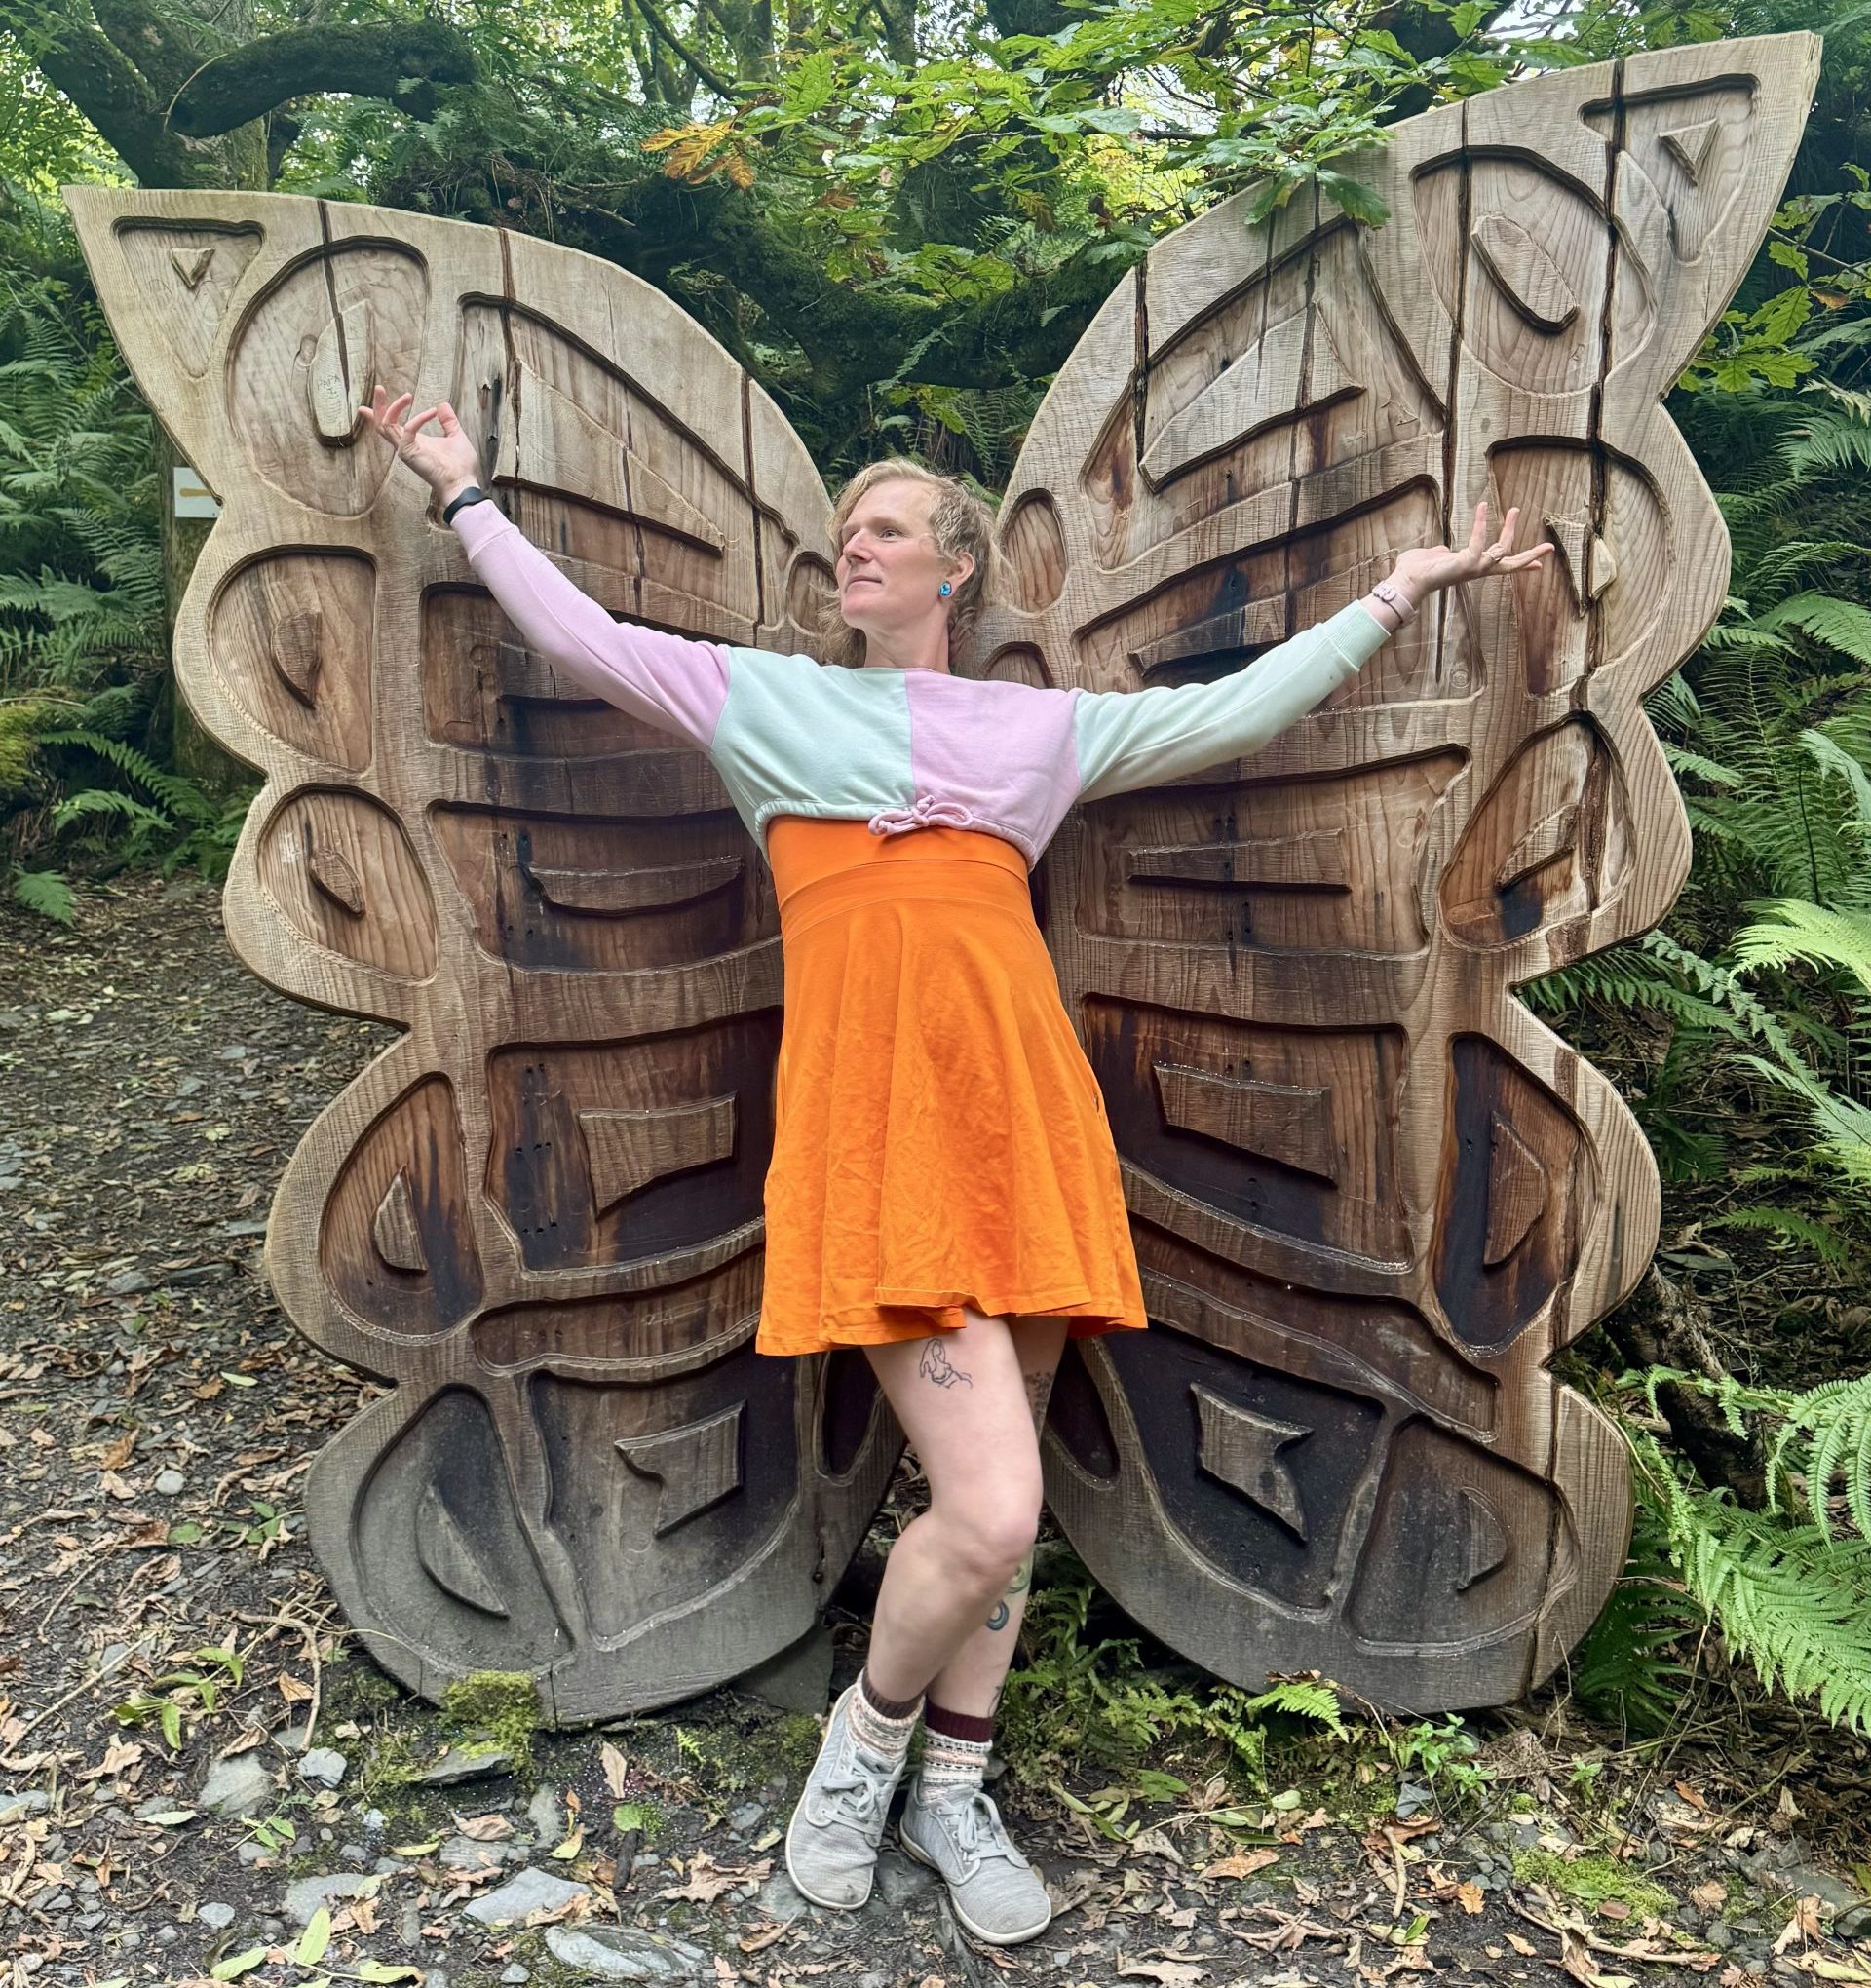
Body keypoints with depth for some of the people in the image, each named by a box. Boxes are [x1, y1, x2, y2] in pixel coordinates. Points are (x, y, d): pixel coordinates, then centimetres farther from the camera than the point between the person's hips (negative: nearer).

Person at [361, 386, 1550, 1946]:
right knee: (990, 1512, -12)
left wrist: (1400, 589, 23)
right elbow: (580, 637, 17)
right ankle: (864, 1740, 19)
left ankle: (954, 1796, 30)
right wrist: (469, 493, 23)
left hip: (1022, 1105, 3)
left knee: (1003, 1502, 8)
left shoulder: (1042, 725, 20)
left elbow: (1238, 709, 22)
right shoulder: (768, 699, 17)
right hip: (873, 1115, -3)